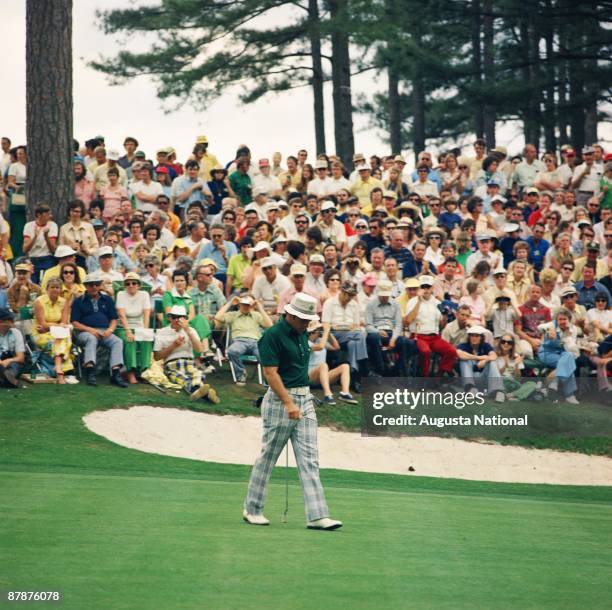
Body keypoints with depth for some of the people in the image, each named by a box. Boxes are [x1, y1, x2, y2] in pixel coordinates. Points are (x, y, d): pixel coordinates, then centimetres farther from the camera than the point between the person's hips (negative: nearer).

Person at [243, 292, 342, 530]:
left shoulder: (302, 334, 12)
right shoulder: (272, 336, -13)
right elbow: (271, 373, -18)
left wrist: (300, 401, 19)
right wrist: (289, 404, -24)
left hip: (305, 399, 8)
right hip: (280, 400, -8)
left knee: (309, 459, 0)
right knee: (268, 457, 2)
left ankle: (317, 515, -5)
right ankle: (252, 510, 16)